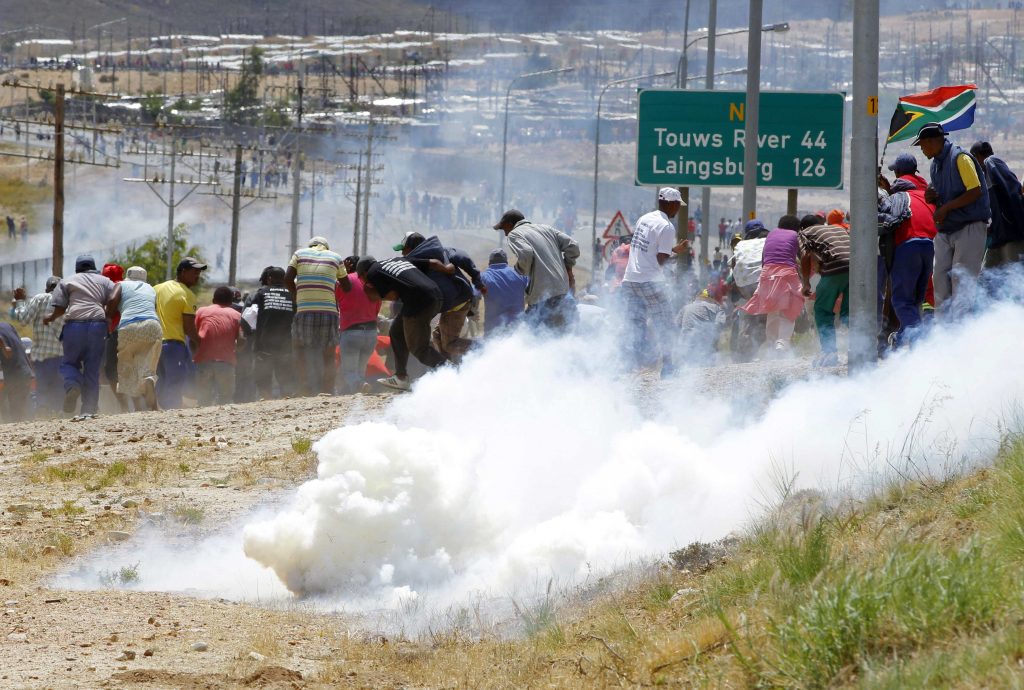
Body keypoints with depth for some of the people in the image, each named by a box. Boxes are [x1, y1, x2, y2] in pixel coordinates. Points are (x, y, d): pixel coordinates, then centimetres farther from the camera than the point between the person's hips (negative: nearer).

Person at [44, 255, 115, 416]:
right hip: (98, 326, 1)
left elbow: (60, 308, 7)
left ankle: (73, 384, -20)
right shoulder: (104, 281, 19)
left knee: (69, 362, 13)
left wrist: (51, 318, 25)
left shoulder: (66, 282, 16)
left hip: (74, 324, -1)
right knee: (92, 369, 6)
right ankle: (89, 408, -1)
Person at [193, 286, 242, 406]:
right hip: (226, 362, 0)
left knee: (204, 400, 5)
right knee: (226, 400, 5)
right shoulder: (236, 315, 10)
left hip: (204, 360, 0)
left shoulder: (201, 311, 9)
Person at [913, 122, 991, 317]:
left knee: (961, 277, -14)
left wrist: (946, 208, -17)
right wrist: (931, 198, 2)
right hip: (945, 231, 9)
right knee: (941, 277, 5)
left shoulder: (960, 158, -12)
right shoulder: (936, 164, 15)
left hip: (969, 228, -9)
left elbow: (975, 192, -19)